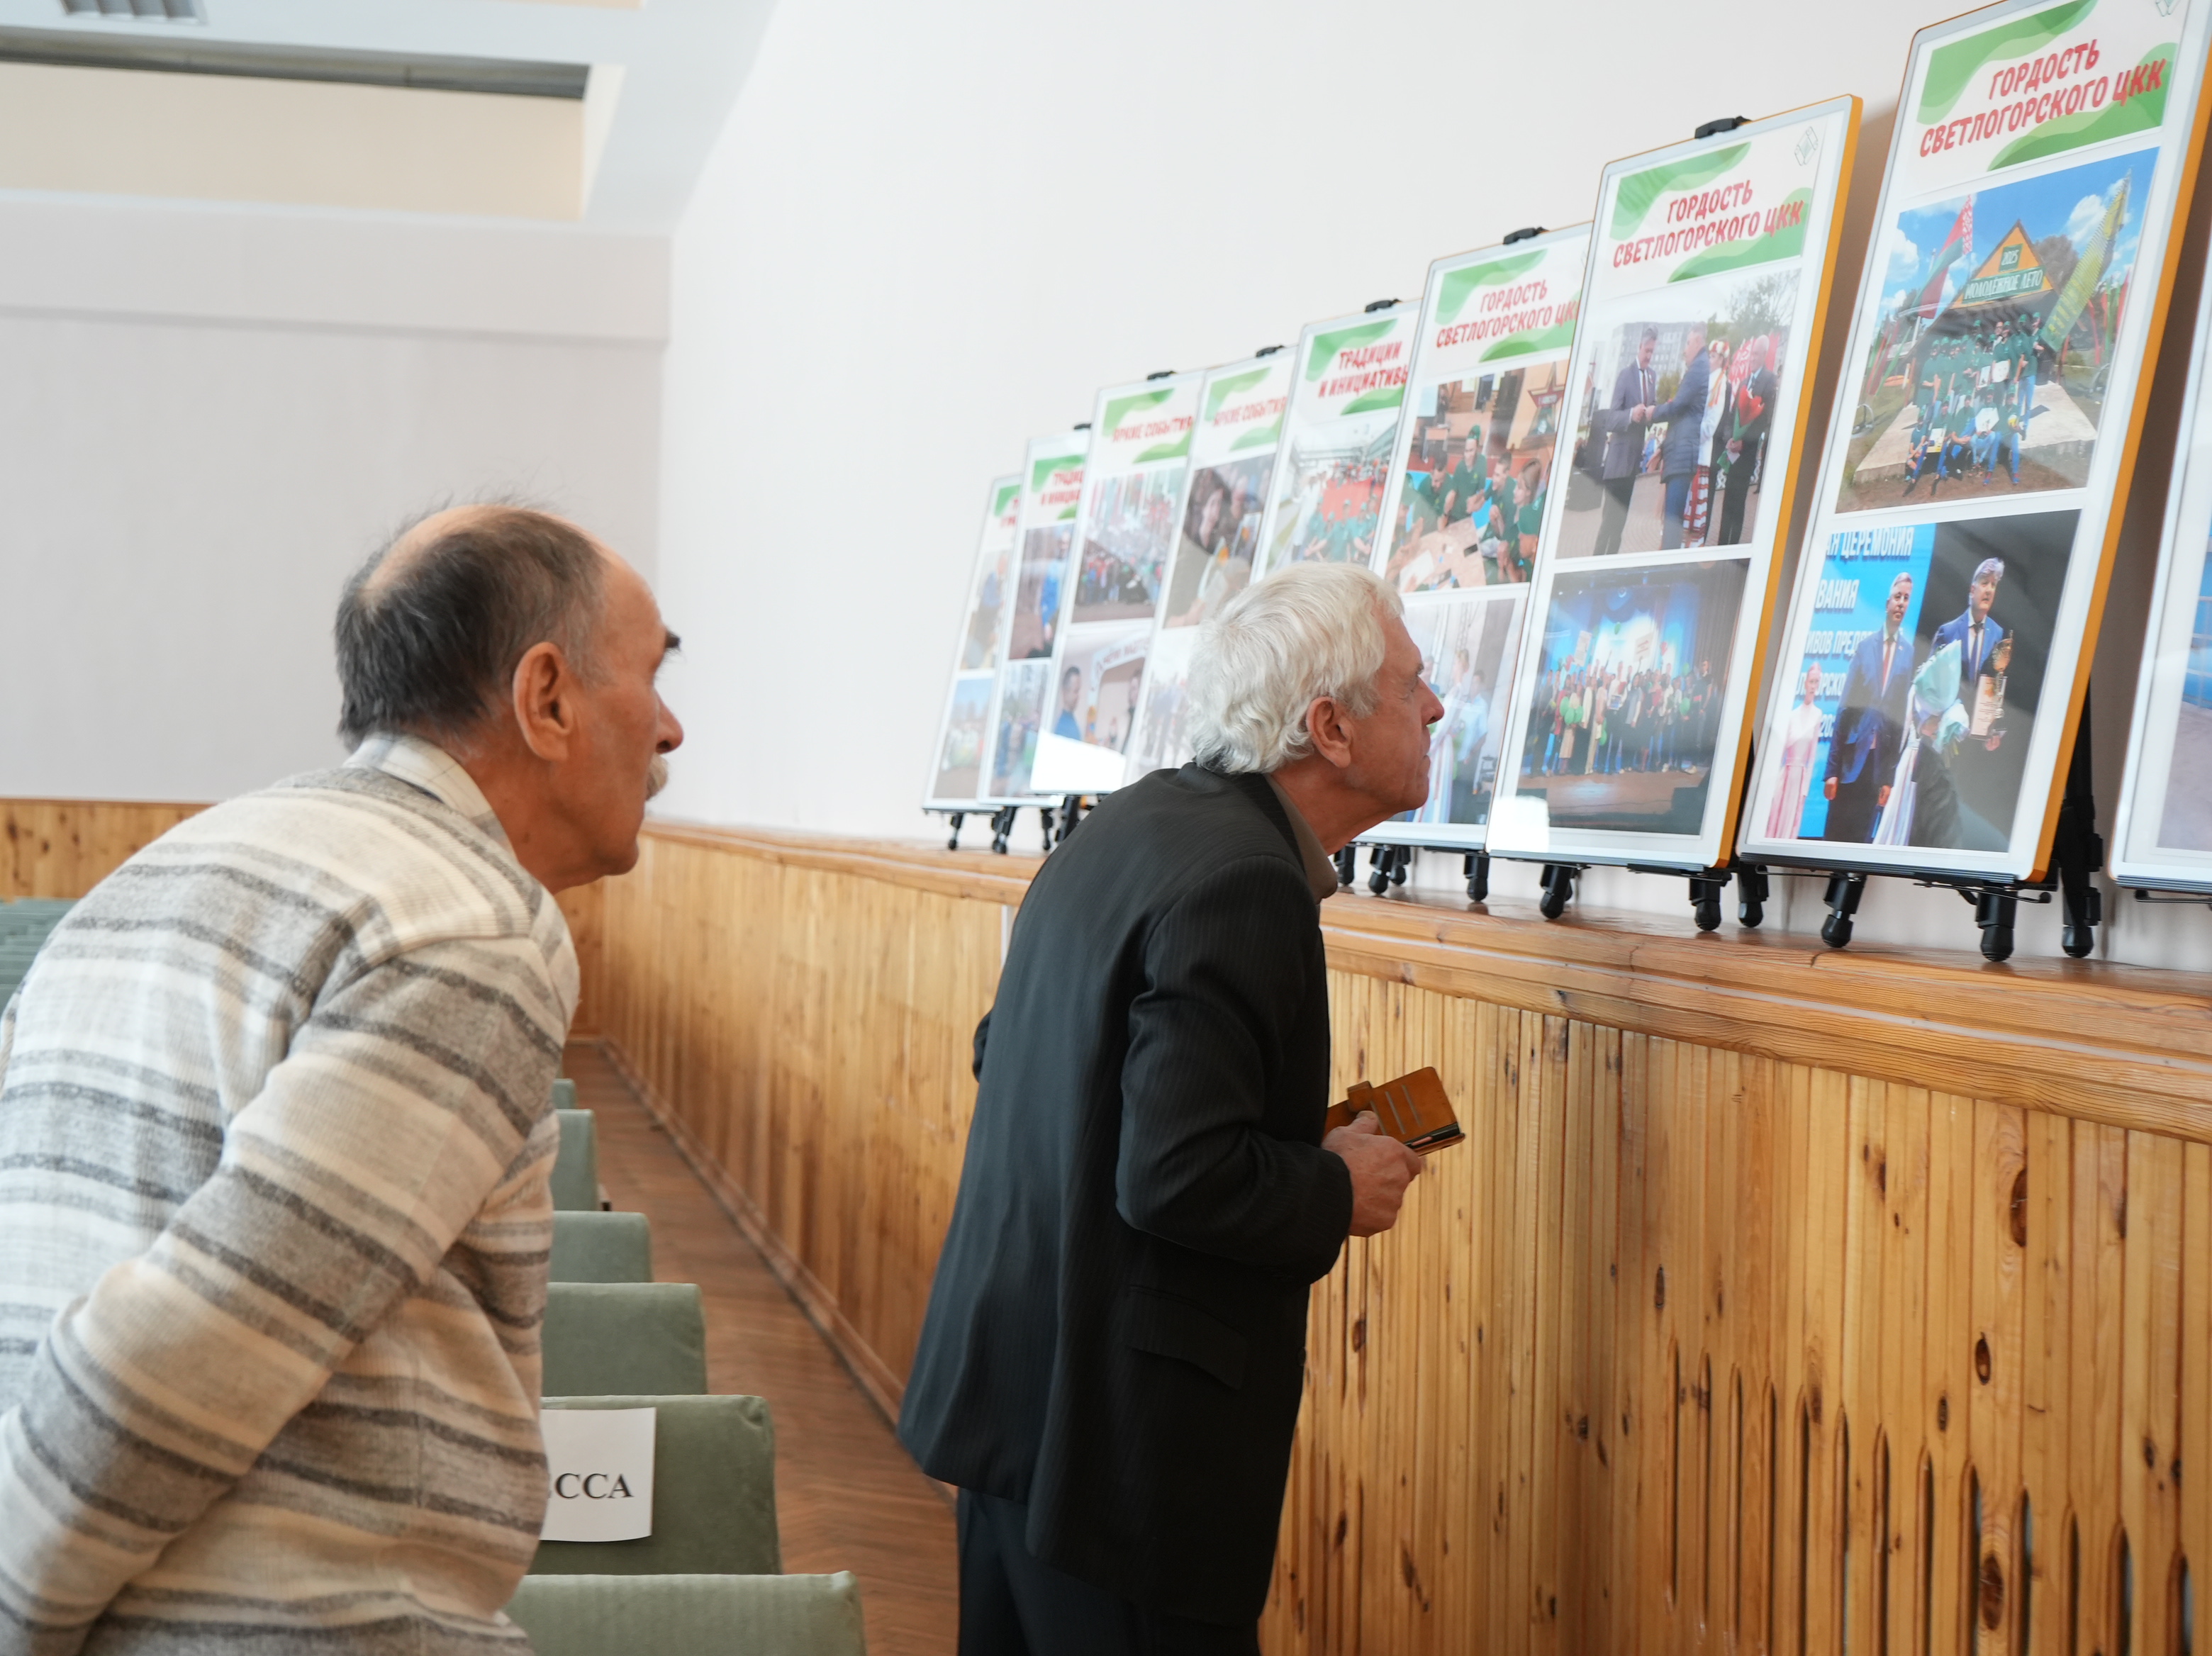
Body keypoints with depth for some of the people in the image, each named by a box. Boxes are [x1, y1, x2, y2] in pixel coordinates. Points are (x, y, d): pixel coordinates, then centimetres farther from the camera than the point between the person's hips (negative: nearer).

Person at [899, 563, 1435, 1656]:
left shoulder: (1131, 824, 9)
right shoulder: (1243, 882, -21)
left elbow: (1003, 1055, 18)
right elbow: (1178, 1177, -27)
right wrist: (1338, 1193, -8)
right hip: (1123, 1435, -10)